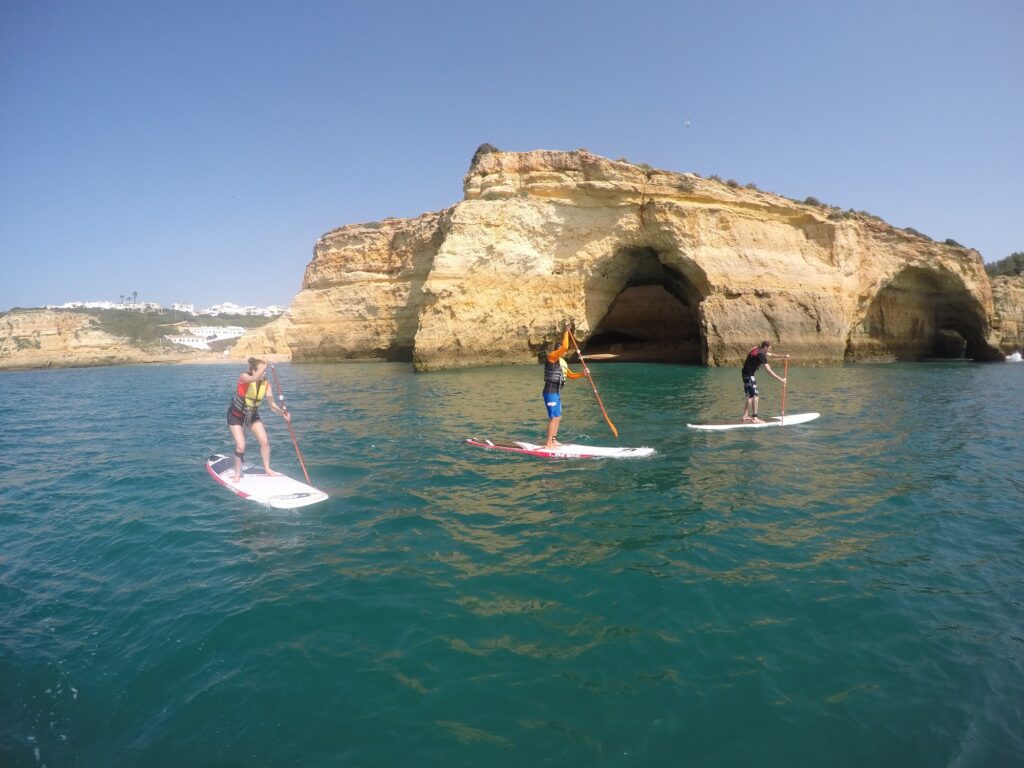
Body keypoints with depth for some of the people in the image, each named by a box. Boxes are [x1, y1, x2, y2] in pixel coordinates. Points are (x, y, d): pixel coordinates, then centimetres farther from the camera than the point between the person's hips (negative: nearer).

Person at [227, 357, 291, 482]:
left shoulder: (266, 384, -14)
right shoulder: (244, 377, -25)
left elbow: (272, 405, -21)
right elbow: (255, 379, -51)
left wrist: (283, 412, -38)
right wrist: (265, 365, -55)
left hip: (252, 415, 4)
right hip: (236, 415, -4)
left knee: (265, 441, -4)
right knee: (241, 446, -11)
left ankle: (267, 469, 16)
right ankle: (237, 473, 11)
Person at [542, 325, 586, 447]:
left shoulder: (562, 362, 18)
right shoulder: (552, 356, -11)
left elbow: (571, 375, 25)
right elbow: (565, 347, -26)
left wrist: (582, 374, 10)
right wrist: (566, 332, -17)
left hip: (556, 392, 10)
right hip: (550, 392, -10)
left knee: (558, 417, 14)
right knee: (554, 417, -10)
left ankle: (553, 440, 23)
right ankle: (548, 443, -6)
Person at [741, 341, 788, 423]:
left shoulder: (758, 350, 9)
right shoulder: (761, 355, -20)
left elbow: (770, 355, 25)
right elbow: (769, 370, -22)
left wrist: (783, 356, 14)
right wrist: (780, 379, -18)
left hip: (746, 374, 10)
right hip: (749, 375, -10)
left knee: (749, 395, 16)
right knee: (755, 395, -10)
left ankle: (745, 416, 20)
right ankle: (755, 418, -10)